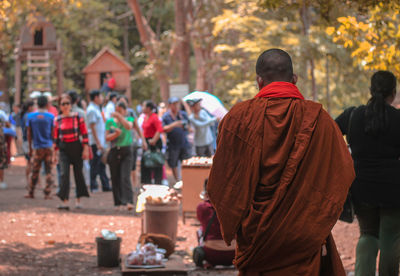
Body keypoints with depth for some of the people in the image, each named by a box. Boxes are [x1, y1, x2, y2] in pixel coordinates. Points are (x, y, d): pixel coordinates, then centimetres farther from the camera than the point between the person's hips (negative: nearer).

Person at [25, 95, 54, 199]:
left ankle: (30, 192, 16)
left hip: (37, 147, 1)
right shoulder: (51, 116, -3)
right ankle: (47, 193, 1)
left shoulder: (31, 116, 0)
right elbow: (53, 133, -1)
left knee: (35, 171, 10)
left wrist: (30, 148, 11)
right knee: (49, 171, 4)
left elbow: (29, 134, 4)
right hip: (48, 147, -1)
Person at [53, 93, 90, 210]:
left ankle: (78, 200, 21)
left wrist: (85, 149, -8)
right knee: (64, 174, -10)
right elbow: (56, 137, 9)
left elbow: (84, 133, -2)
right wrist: (55, 153, 8)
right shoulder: (57, 120, 4)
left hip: (76, 148, -1)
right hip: (63, 149, 1)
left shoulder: (77, 117, -2)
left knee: (78, 173, 7)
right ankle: (64, 201, -13)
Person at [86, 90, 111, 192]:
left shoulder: (96, 109, 18)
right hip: (95, 142, -10)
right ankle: (93, 187, 0)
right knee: (95, 165, -5)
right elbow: (92, 127, -18)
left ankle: (106, 185, 13)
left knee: (102, 165, 10)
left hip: (100, 142, 10)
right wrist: (98, 143, -20)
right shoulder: (92, 110, -13)